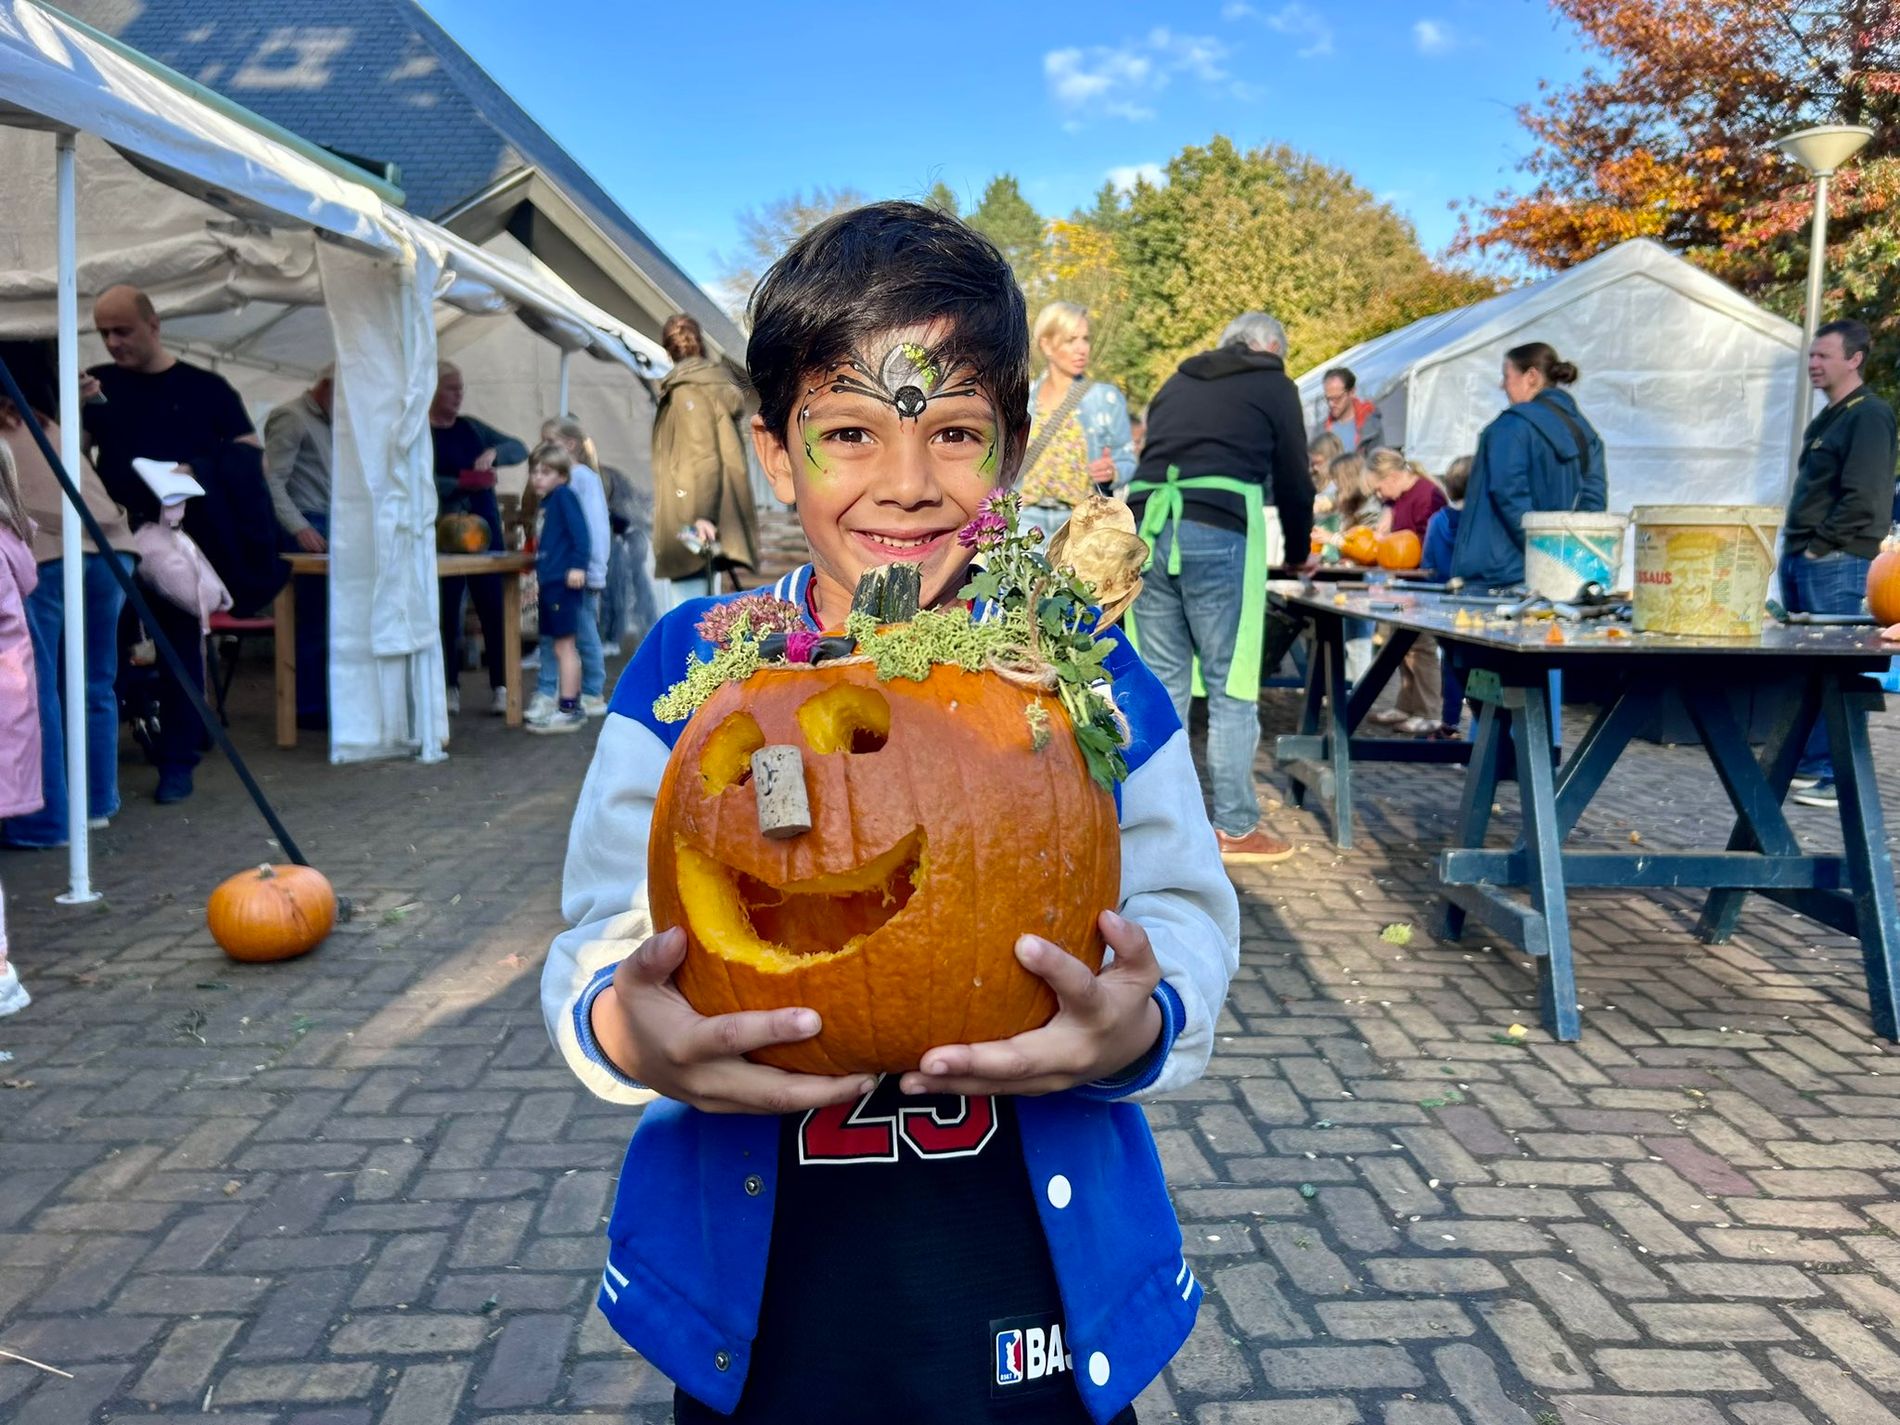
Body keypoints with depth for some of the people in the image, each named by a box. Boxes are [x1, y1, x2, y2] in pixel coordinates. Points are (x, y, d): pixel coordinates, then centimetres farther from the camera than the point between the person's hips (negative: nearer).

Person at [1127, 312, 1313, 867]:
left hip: (1146, 527, 5)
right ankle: (1235, 829, 5)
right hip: (1217, 534, -5)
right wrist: (1299, 553, 31)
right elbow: (1293, 482, 16)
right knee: (1230, 686, 1)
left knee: (1162, 683, 9)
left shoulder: (1176, 384, 27)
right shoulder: (1273, 386, 14)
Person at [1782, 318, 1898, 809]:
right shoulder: (1827, 419, 20)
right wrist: (1796, 545, 14)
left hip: (1835, 563, -9)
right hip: (1802, 561, 9)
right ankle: (1807, 762, 19)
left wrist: (1822, 545, -12)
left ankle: (1841, 778, -3)